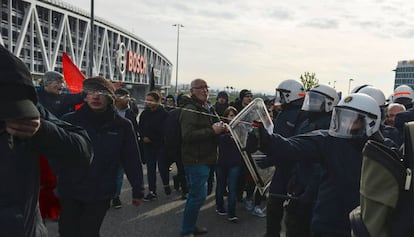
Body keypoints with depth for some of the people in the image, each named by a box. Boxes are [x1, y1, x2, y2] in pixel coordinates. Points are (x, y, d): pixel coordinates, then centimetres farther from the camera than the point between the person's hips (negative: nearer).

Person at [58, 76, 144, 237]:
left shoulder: (122, 126, -4)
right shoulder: (69, 120, -5)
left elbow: (131, 160, 0)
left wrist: (137, 190, 3)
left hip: (100, 195, 0)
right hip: (70, 192, 1)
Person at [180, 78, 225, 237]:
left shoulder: (205, 109, 18)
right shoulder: (190, 110, -15)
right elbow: (188, 135, -28)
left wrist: (218, 129, 10)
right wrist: (212, 131, -25)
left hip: (202, 159, 10)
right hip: (195, 160, -10)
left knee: (196, 194, 19)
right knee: (198, 196, -6)